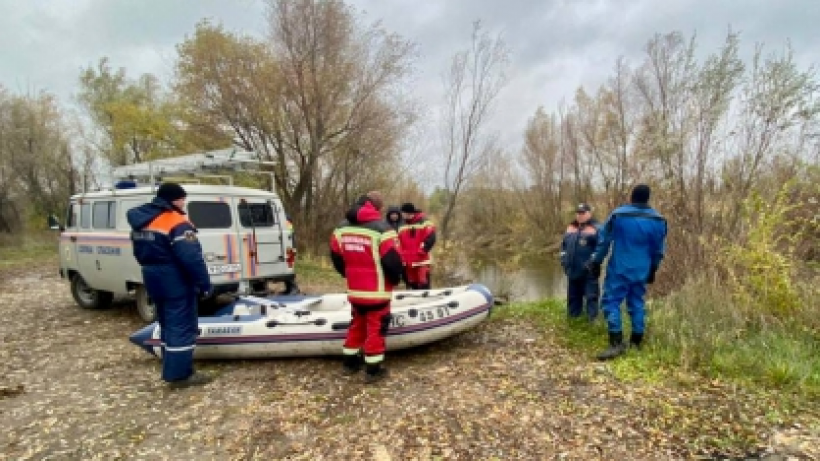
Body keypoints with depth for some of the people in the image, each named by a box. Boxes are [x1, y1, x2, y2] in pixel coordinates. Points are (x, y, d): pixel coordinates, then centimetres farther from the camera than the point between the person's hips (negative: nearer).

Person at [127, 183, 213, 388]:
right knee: (182, 326, -2)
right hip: (176, 282, -9)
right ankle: (180, 374, 2)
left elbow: (140, 253, 21)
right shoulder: (177, 223, -19)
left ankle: (171, 369, 28)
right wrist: (204, 283, -20)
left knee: (168, 324, 19)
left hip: (153, 280, 9)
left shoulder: (141, 222, 11)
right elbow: (192, 258, -26)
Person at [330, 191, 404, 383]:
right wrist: (395, 280, 1)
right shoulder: (382, 229, -17)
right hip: (377, 291, -6)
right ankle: (373, 369, 13)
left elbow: (336, 257, 12)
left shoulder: (341, 227, 5)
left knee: (356, 324, 21)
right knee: (376, 328, 5)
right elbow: (392, 261, -19)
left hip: (354, 290, 6)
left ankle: (350, 362, 31)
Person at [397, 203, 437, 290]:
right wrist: (401, 254, 4)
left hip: (422, 261, -6)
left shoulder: (424, 223, -4)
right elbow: (398, 242, 17)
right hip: (407, 262, 6)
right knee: (412, 285, 13)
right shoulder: (402, 226, 13)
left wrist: (422, 251, -18)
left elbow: (431, 238, -13)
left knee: (423, 285, -10)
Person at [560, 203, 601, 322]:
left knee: (591, 296, -4)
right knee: (573, 295, 16)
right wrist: (564, 260, 12)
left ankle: (593, 319, 1)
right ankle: (573, 319, 29)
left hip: (589, 271, -7)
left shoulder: (595, 228, -7)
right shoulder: (571, 227, 14)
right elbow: (564, 244, 21)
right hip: (573, 270, 7)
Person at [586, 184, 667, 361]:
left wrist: (596, 263, 4)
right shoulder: (658, 220, 3)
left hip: (619, 269, -4)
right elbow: (659, 250, 10)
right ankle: (636, 341, 20)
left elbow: (604, 241, -6)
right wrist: (652, 270, 23)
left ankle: (616, 343, -11)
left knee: (612, 301, -3)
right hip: (641, 271, 5)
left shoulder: (618, 214, -9)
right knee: (637, 303, 14)